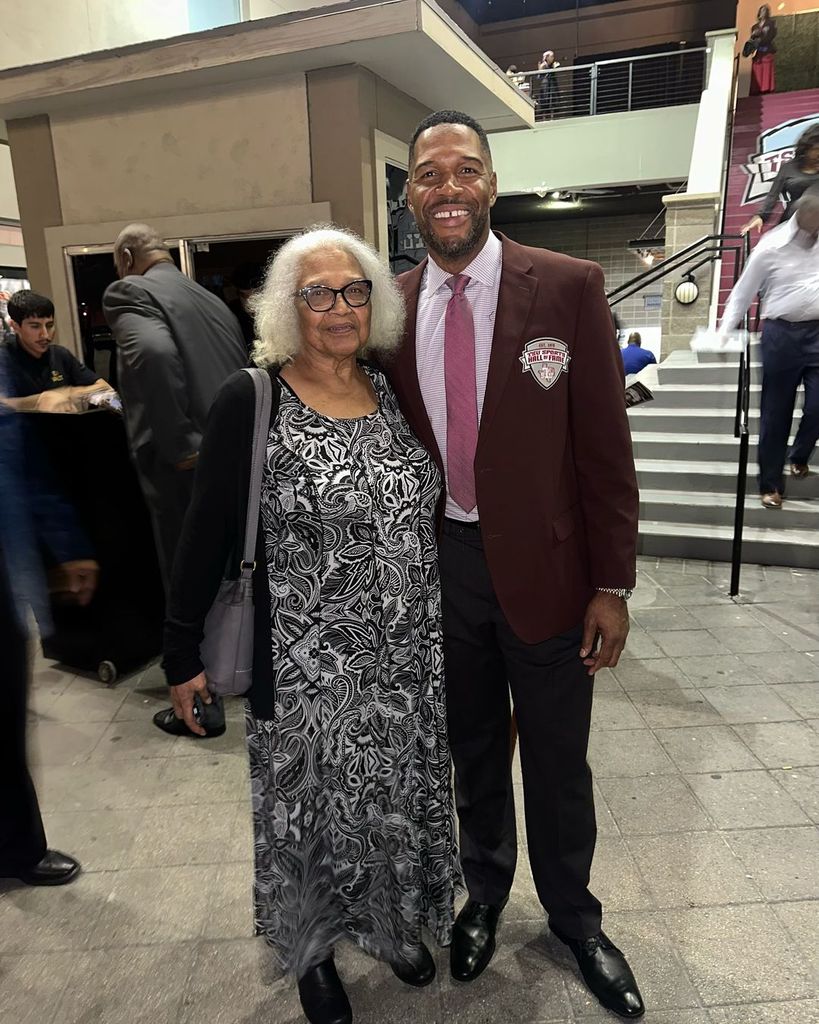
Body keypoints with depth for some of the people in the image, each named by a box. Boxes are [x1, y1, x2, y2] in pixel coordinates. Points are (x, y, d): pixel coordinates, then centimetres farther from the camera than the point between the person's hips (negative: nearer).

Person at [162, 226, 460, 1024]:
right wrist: (181, 653, -4)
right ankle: (313, 950, 45)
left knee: (398, 798, 21)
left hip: (408, 660, 4)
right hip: (306, 669, -4)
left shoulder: (395, 392, 2)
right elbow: (206, 534, -8)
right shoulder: (250, 402, -12)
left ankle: (391, 922, 49)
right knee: (314, 809, 15)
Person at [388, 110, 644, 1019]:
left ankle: (573, 918, 44)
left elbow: (603, 444, -7)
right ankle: (485, 893, 49)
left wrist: (612, 584, -7)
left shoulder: (568, 287, -9)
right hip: (440, 565, 3)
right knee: (473, 750, 21)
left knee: (557, 762, 15)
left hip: (543, 565, -2)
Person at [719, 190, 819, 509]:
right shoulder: (772, 246, -4)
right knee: (775, 413, 4)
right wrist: (723, 334, -6)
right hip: (782, 333, -3)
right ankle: (770, 484, 14)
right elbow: (742, 293, 0)